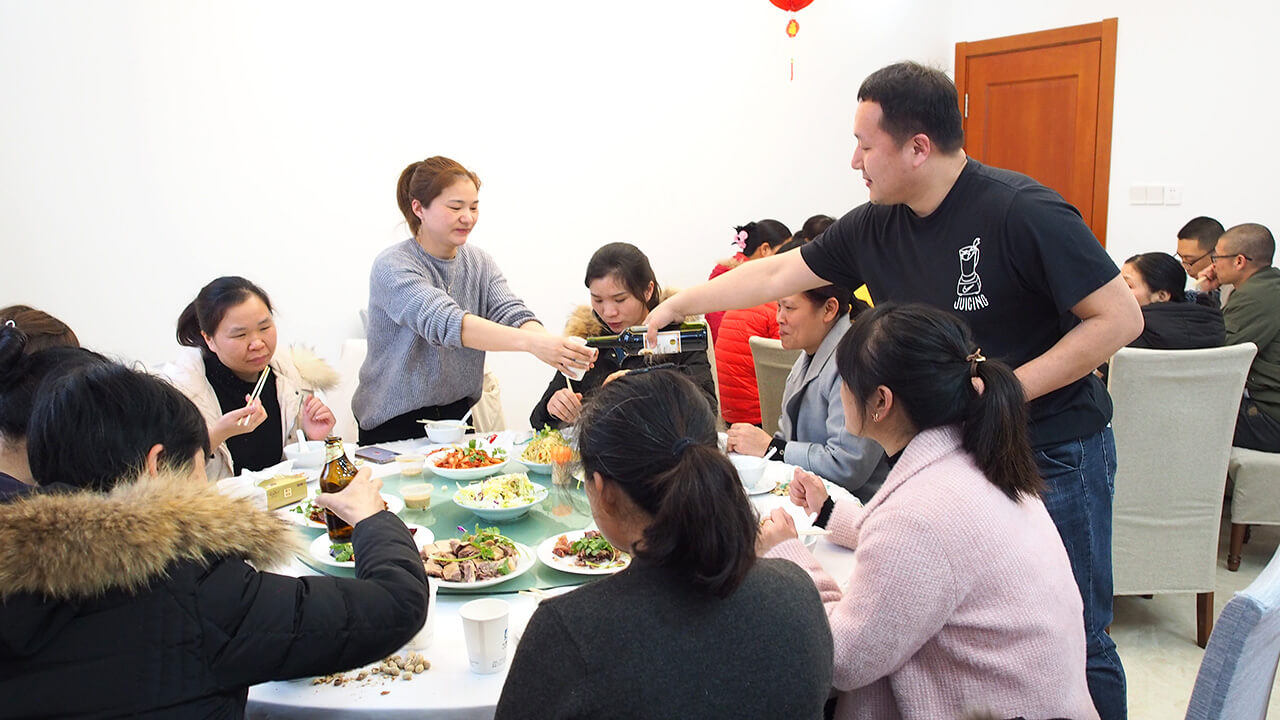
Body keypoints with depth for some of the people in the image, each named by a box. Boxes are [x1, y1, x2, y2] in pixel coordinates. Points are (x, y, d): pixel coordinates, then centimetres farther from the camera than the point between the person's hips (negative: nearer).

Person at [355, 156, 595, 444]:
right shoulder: (392, 266, -14)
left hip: (457, 414, 5)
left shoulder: (480, 263, 6)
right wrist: (531, 341, -42)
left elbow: (511, 313, -9)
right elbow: (442, 322, -30)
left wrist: (555, 347, -32)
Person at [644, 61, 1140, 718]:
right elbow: (779, 273, 10)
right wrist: (678, 305, 14)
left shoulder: (1022, 214, -19)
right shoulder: (876, 227, -1)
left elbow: (1120, 318, -17)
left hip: (1054, 454, -5)